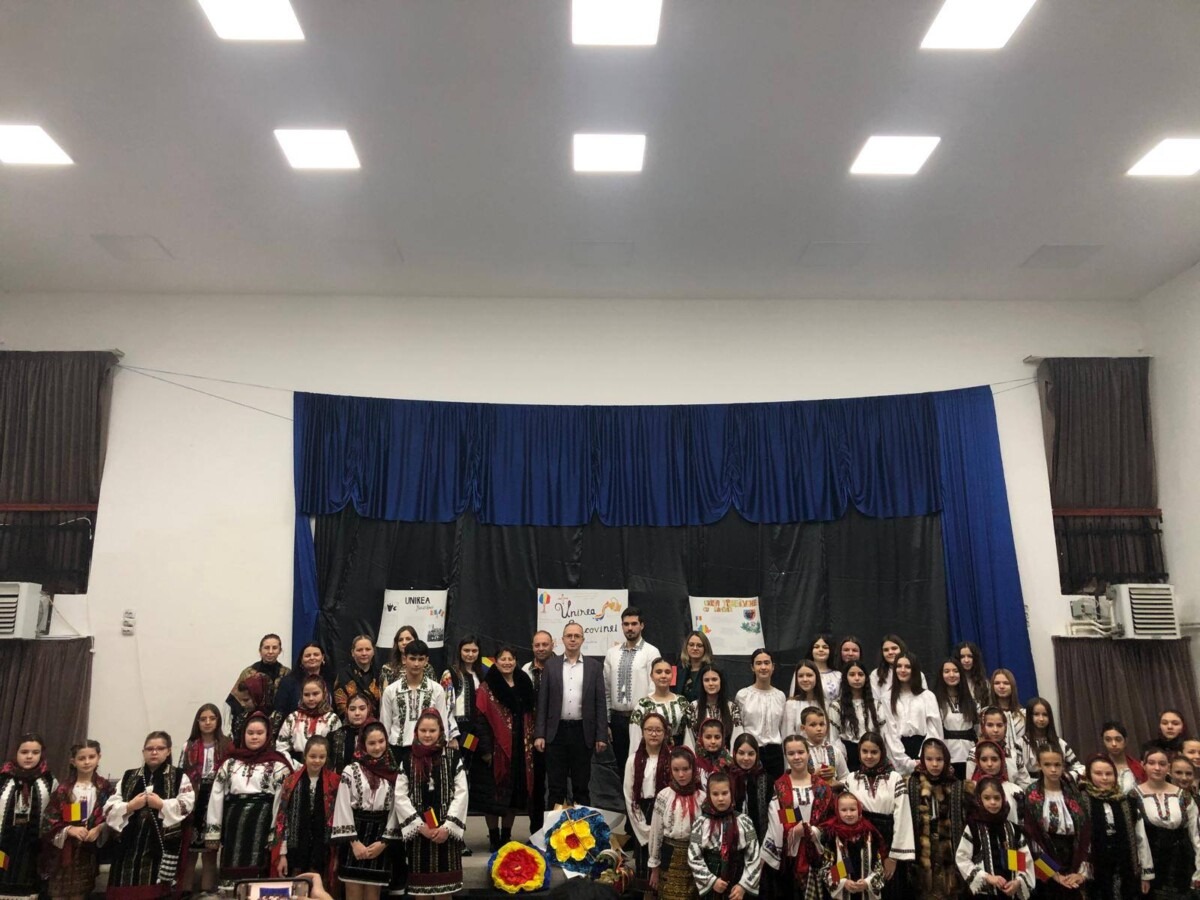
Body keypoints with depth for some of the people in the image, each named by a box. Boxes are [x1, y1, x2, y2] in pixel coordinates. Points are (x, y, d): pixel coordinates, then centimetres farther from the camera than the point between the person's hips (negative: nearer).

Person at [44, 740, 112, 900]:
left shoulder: (104, 788, 2)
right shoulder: (63, 789, 1)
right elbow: (50, 818, -2)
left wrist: (99, 828, -16)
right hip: (63, 849, 0)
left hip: (88, 849, 0)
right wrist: (69, 829, -15)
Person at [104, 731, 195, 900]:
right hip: (131, 843, 3)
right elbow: (109, 809, 8)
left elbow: (187, 806, -7)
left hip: (162, 844, -3)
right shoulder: (128, 777, 15)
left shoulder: (179, 777, 6)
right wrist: (130, 806, -8)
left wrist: (161, 804, -13)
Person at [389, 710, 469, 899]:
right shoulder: (407, 760, 2)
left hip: (446, 831, -1)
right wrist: (420, 825, -11)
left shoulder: (453, 758, 0)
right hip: (417, 831, 1)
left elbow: (461, 794, -4)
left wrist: (448, 826, -12)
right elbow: (400, 797, -3)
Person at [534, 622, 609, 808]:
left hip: (583, 732, 0)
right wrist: (539, 734, -2)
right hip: (556, 731, 0)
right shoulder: (551, 665, 5)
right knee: (555, 787, 5)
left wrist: (601, 736, -3)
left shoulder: (594, 666, 5)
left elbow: (600, 703, 3)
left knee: (581, 786, 7)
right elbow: (542, 701, 4)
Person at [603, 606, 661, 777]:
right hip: (617, 718, 4)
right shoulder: (612, 653, 7)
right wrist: (605, 721, 6)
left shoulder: (651, 652, -5)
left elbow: (654, 689, -9)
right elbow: (606, 690, 9)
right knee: (621, 766, 11)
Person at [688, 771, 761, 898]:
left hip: (738, 888, 0)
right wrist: (711, 880, -12)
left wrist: (743, 885, -9)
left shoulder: (744, 822, -3)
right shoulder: (701, 823, -4)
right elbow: (693, 857, -5)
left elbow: (754, 857, -3)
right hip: (709, 887, 0)